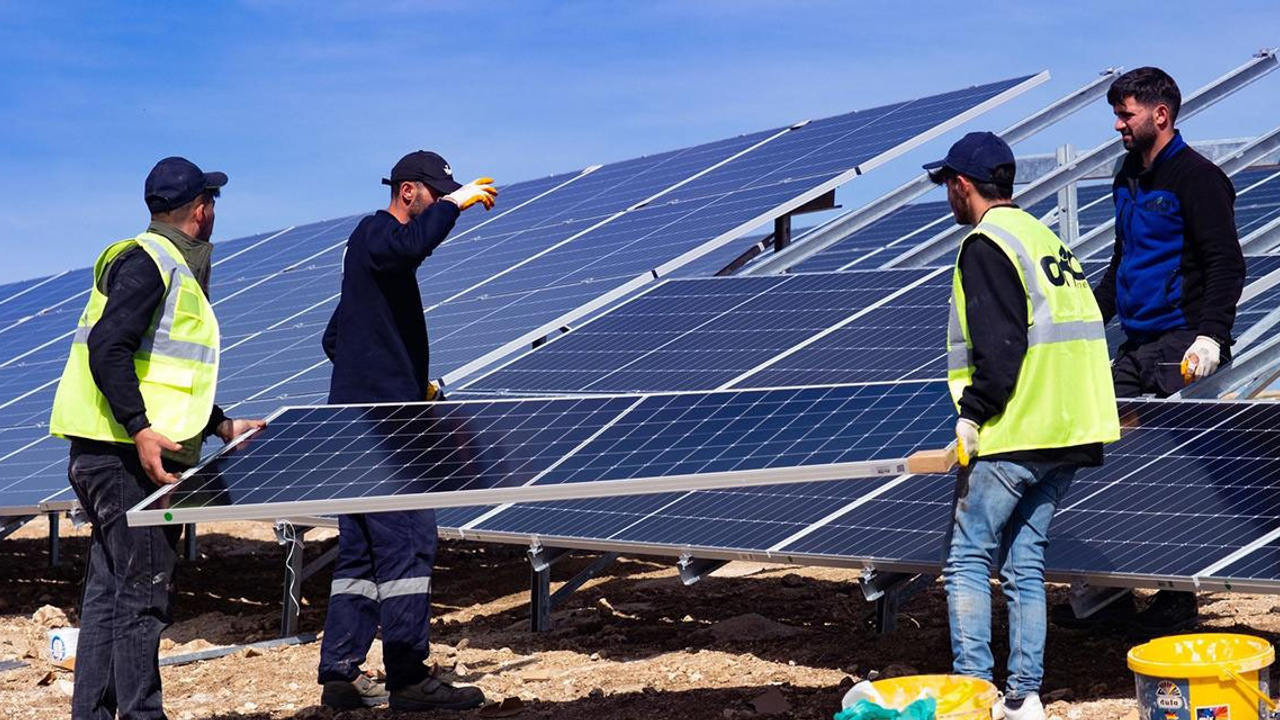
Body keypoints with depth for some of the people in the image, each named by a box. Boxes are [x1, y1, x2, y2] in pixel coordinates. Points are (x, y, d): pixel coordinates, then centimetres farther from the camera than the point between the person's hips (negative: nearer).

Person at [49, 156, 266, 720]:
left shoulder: (173, 268, 21)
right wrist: (140, 429, -28)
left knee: (109, 591, 12)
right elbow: (107, 348, -22)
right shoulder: (148, 262, -10)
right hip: (126, 455, -10)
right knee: (142, 593, -7)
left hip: (133, 455, 10)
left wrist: (222, 426, 27)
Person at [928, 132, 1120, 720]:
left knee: (967, 562, -1)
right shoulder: (1045, 237, 18)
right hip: (1067, 433, 9)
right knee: (1025, 565, 12)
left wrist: (971, 412, -13)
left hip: (1010, 435, -9)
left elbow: (998, 345, -20)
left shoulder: (985, 245, -9)